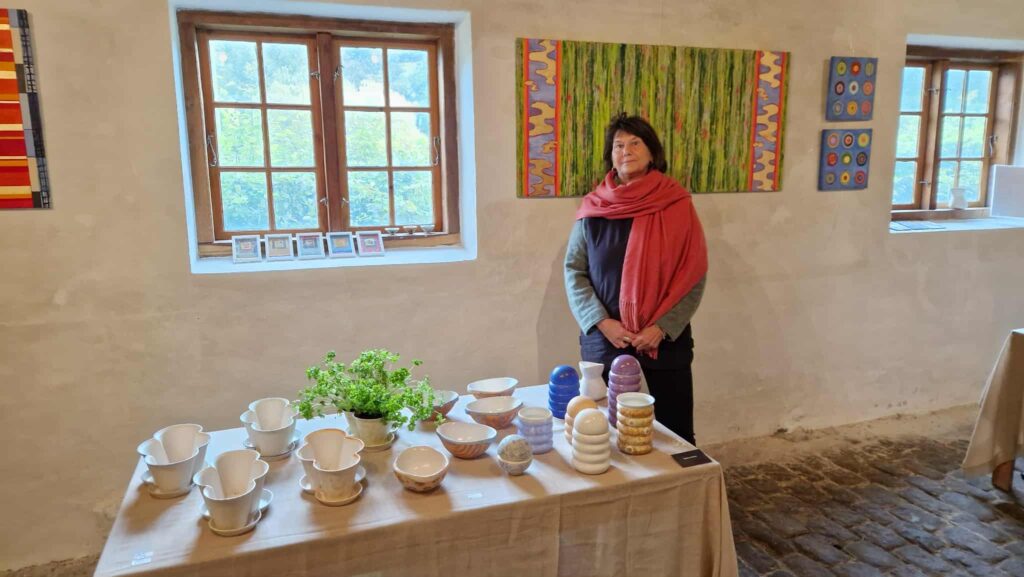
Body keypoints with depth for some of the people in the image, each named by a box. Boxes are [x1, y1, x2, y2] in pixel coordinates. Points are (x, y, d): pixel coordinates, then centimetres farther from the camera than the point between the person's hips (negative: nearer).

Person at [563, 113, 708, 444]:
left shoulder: (677, 205, -3)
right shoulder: (594, 208, 1)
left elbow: (694, 277, -3)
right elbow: (573, 271, 2)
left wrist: (662, 327, -12)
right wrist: (602, 322, -9)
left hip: (665, 343, -1)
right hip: (605, 342, 1)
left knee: (671, 430, 6)